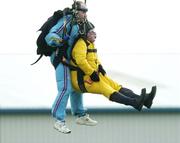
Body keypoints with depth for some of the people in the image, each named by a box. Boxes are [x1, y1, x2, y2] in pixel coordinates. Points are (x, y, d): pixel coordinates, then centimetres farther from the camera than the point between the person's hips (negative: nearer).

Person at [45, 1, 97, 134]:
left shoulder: (79, 25, 11)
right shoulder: (66, 22, -17)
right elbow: (50, 36, -26)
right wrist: (62, 41, -41)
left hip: (69, 60, 10)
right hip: (61, 58, -10)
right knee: (65, 89, -16)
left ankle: (81, 116, 30)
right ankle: (59, 121, -14)